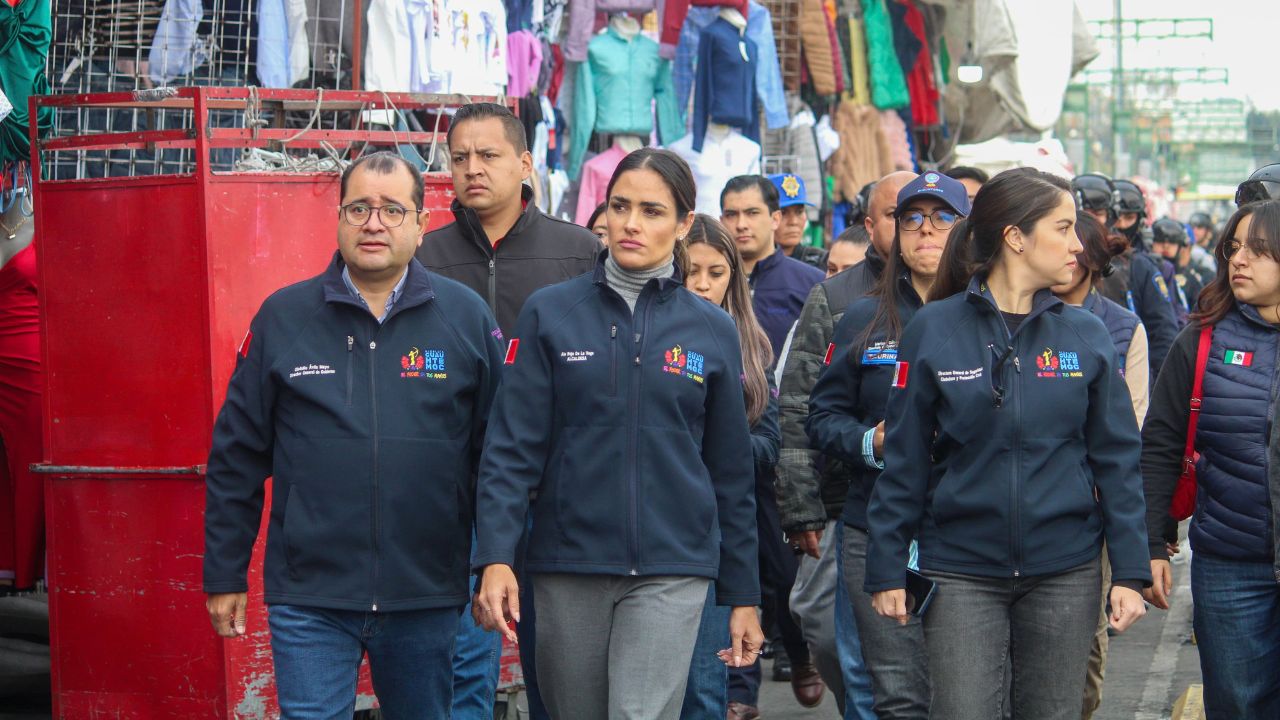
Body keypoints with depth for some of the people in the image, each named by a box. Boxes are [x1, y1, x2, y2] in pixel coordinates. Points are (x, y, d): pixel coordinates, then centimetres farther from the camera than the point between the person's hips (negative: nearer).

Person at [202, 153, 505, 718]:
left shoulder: (466, 317, 2)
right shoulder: (283, 316, 2)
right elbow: (237, 455, 6)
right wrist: (224, 574, 5)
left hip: (427, 599, 1)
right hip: (309, 599, -1)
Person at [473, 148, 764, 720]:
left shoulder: (712, 331, 6)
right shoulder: (550, 314, 2)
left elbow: (732, 476, 10)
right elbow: (511, 447, -3)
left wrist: (743, 597, 10)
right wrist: (495, 559, -15)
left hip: (671, 570, 0)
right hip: (568, 567, 1)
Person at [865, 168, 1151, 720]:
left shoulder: (1087, 337, 4)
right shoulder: (933, 330, -2)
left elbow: (1116, 460, 6)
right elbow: (903, 462, 1)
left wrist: (1130, 571, 0)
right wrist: (887, 570, 0)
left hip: (1065, 571, 2)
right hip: (961, 574, -2)